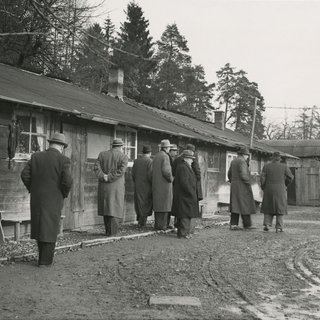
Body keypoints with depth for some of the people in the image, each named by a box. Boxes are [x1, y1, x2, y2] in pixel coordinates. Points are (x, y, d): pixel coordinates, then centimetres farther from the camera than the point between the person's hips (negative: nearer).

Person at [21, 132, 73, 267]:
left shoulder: (36, 156, 2)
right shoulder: (63, 160, -10)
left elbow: (25, 175, -2)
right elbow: (67, 181, -17)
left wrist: (32, 189, 11)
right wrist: (64, 194, 1)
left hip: (36, 199, 4)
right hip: (53, 200, -4)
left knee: (39, 226, 18)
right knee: (50, 228, 6)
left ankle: (44, 255, 26)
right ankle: (45, 260, 9)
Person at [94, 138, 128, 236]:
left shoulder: (102, 154, 7)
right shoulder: (123, 156, -3)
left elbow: (96, 167, -5)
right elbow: (121, 170, -16)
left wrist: (103, 177, -12)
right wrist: (110, 178, -13)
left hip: (103, 186, 4)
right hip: (116, 187, -3)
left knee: (106, 208, 12)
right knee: (115, 207, 1)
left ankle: (108, 231, 15)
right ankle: (112, 232, -6)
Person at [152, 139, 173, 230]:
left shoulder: (156, 156, 13)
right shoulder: (165, 156, -13)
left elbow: (154, 171, 12)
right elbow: (166, 171, -22)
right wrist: (171, 178, -6)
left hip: (156, 184, 8)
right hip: (164, 184, -8)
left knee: (157, 204, 11)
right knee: (164, 205, -4)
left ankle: (157, 224, 14)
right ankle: (162, 225, -4)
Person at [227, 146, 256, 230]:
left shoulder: (233, 161, 14)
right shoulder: (242, 161, -13)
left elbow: (229, 174, 17)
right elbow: (243, 175, -21)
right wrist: (249, 184, -11)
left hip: (234, 186, 8)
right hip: (242, 187, -8)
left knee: (235, 205, 5)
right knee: (245, 205, -1)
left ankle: (233, 224, 0)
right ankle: (247, 224, 4)